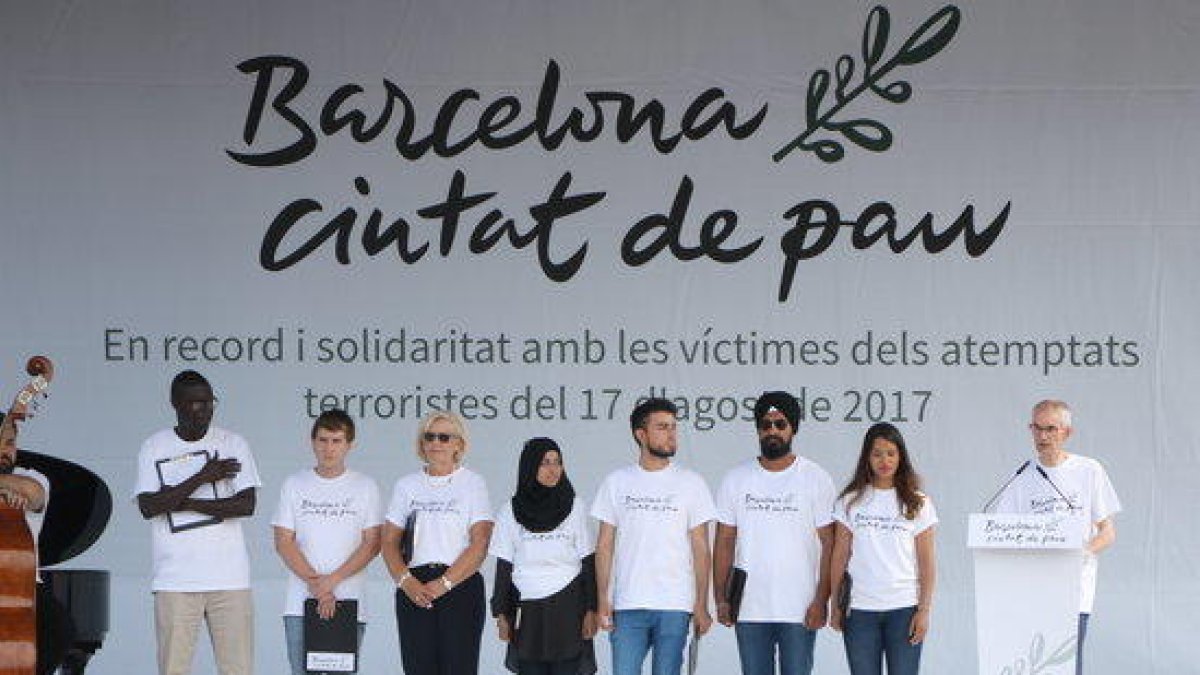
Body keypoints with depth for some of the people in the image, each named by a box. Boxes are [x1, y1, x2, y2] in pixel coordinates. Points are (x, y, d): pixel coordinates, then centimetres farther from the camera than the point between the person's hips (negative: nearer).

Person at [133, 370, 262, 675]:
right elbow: (147, 507, -7)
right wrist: (202, 478, -11)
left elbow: (247, 504, -5)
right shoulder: (153, 448, 5)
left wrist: (185, 503, -9)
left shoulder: (233, 444, 6)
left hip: (229, 580, 0)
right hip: (174, 581, 0)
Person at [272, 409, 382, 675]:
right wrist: (315, 583, -11)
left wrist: (332, 580, -12)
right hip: (300, 603, 1)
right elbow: (284, 543, 2)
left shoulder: (365, 487, 5)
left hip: (349, 603, -1)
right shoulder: (294, 485, 7)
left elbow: (372, 543, -1)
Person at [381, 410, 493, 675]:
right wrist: (406, 582, -9)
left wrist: (444, 583, -13)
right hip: (414, 590, 3)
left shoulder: (473, 483, 4)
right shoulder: (406, 485, 14)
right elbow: (390, 542, 9)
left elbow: (480, 543, -5)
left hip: (460, 584, -3)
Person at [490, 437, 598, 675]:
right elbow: (504, 567, 8)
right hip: (527, 609, 1)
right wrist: (501, 614, 4)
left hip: (568, 608, -1)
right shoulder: (511, 511, 6)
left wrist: (591, 610, -2)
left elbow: (588, 563, 4)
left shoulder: (575, 506, 4)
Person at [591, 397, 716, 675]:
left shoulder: (691, 483, 3)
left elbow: (700, 548, 3)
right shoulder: (616, 482, 6)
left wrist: (702, 605, -2)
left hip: (675, 607, -1)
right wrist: (602, 600, 0)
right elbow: (605, 545, 7)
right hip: (627, 605, 1)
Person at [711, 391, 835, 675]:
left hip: (800, 609, -2)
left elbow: (829, 544, -3)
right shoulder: (735, 479, 7)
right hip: (748, 609, 2)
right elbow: (724, 543, 8)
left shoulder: (816, 478, 0)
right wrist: (721, 599, 0)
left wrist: (821, 600, -11)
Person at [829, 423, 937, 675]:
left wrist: (924, 610, -4)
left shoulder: (917, 503, 4)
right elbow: (839, 557, 8)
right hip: (860, 610, 1)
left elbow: (926, 563, 3)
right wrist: (836, 606, 4)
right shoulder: (850, 502, 6)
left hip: (904, 609, -1)